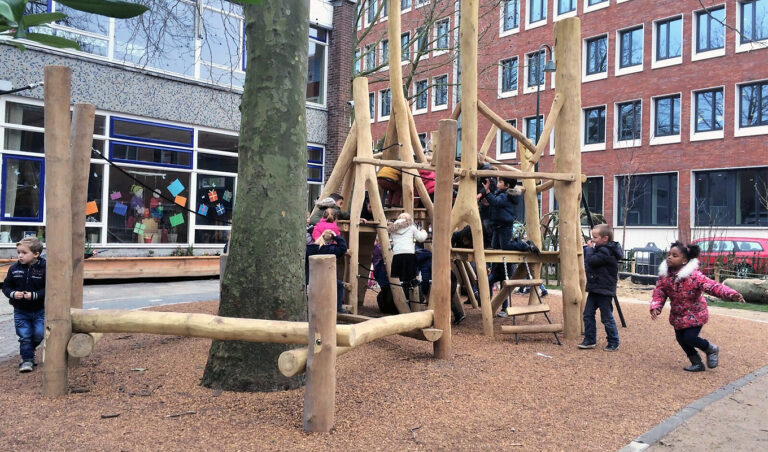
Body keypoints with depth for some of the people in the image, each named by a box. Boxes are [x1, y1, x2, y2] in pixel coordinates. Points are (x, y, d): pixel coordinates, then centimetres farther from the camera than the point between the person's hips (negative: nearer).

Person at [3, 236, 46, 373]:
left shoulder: (44, 268, -14)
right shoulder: (14, 269, -3)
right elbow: (6, 286, 5)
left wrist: (34, 295, -24)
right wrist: (13, 294, -16)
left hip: (39, 310, -2)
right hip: (20, 311, 2)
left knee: (39, 334, 2)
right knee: (24, 336, 4)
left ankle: (28, 349, 32)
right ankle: (27, 360, 15)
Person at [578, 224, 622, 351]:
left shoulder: (605, 251, -19)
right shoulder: (601, 249, 12)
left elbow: (591, 261, -27)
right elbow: (590, 261, 19)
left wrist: (589, 248, -14)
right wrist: (589, 248, 5)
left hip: (604, 290, -10)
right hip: (594, 289, 10)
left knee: (607, 318, 2)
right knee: (588, 314, 10)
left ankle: (614, 343, 15)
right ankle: (590, 340, 18)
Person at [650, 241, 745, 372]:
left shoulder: (694, 275, -24)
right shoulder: (664, 275, -9)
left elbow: (712, 286, -31)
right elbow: (659, 294, -8)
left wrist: (731, 294, -45)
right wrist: (655, 307, -25)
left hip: (694, 314, -6)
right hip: (677, 315, 6)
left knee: (689, 338, -12)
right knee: (681, 339, 10)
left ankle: (711, 349, 22)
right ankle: (697, 363, 32)